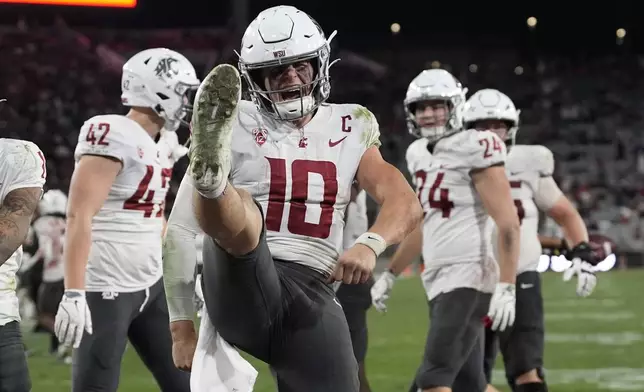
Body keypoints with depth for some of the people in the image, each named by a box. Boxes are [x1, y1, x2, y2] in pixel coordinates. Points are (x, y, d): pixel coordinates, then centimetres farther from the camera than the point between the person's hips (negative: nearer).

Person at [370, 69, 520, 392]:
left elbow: (508, 224, -13)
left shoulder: (474, 149, -8)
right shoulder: (420, 153, 17)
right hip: (438, 281, 8)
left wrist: (506, 287, -21)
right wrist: (390, 274, 30)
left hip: (467, 278, -8)